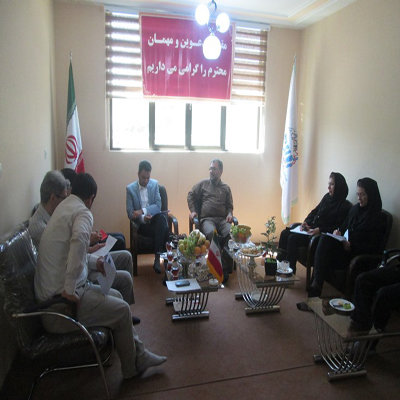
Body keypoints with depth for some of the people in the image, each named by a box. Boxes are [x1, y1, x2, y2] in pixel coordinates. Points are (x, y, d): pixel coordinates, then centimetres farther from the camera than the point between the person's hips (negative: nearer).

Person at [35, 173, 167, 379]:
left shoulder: (62, 208, 13)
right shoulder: (82, 212, -16)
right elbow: (79, 239, -40)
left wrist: (93, 262, 21)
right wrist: (69, 288, -34)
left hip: (50, 290, 10)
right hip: (61, 300, -10)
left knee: (116, 295, 15)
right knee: (122, 310, 0)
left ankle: (139, 353, 23)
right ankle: (132, 368, 20)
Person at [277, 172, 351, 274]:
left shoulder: (344, 206, -10)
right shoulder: (327, 197, 12)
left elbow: (338, 228, -15)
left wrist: (319, 230, -23)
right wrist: (306, 222, -1)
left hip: (322, 234, -8)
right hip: (311, 227, 8)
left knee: (293, 238, -26)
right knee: (285, 233, -10)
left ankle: (291, 270, -15)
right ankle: (279, 261, -8)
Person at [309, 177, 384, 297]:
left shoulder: (377, 218, -6)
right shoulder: (355, 208, 13)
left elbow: (373, 247, -10)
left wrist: (351, 246, -22)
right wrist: (338, 231, -2)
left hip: (359, 254, -6)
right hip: (345, 244, 6)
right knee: (325, 238, -26)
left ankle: (317, 283, -25)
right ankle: (316, 282, -31)